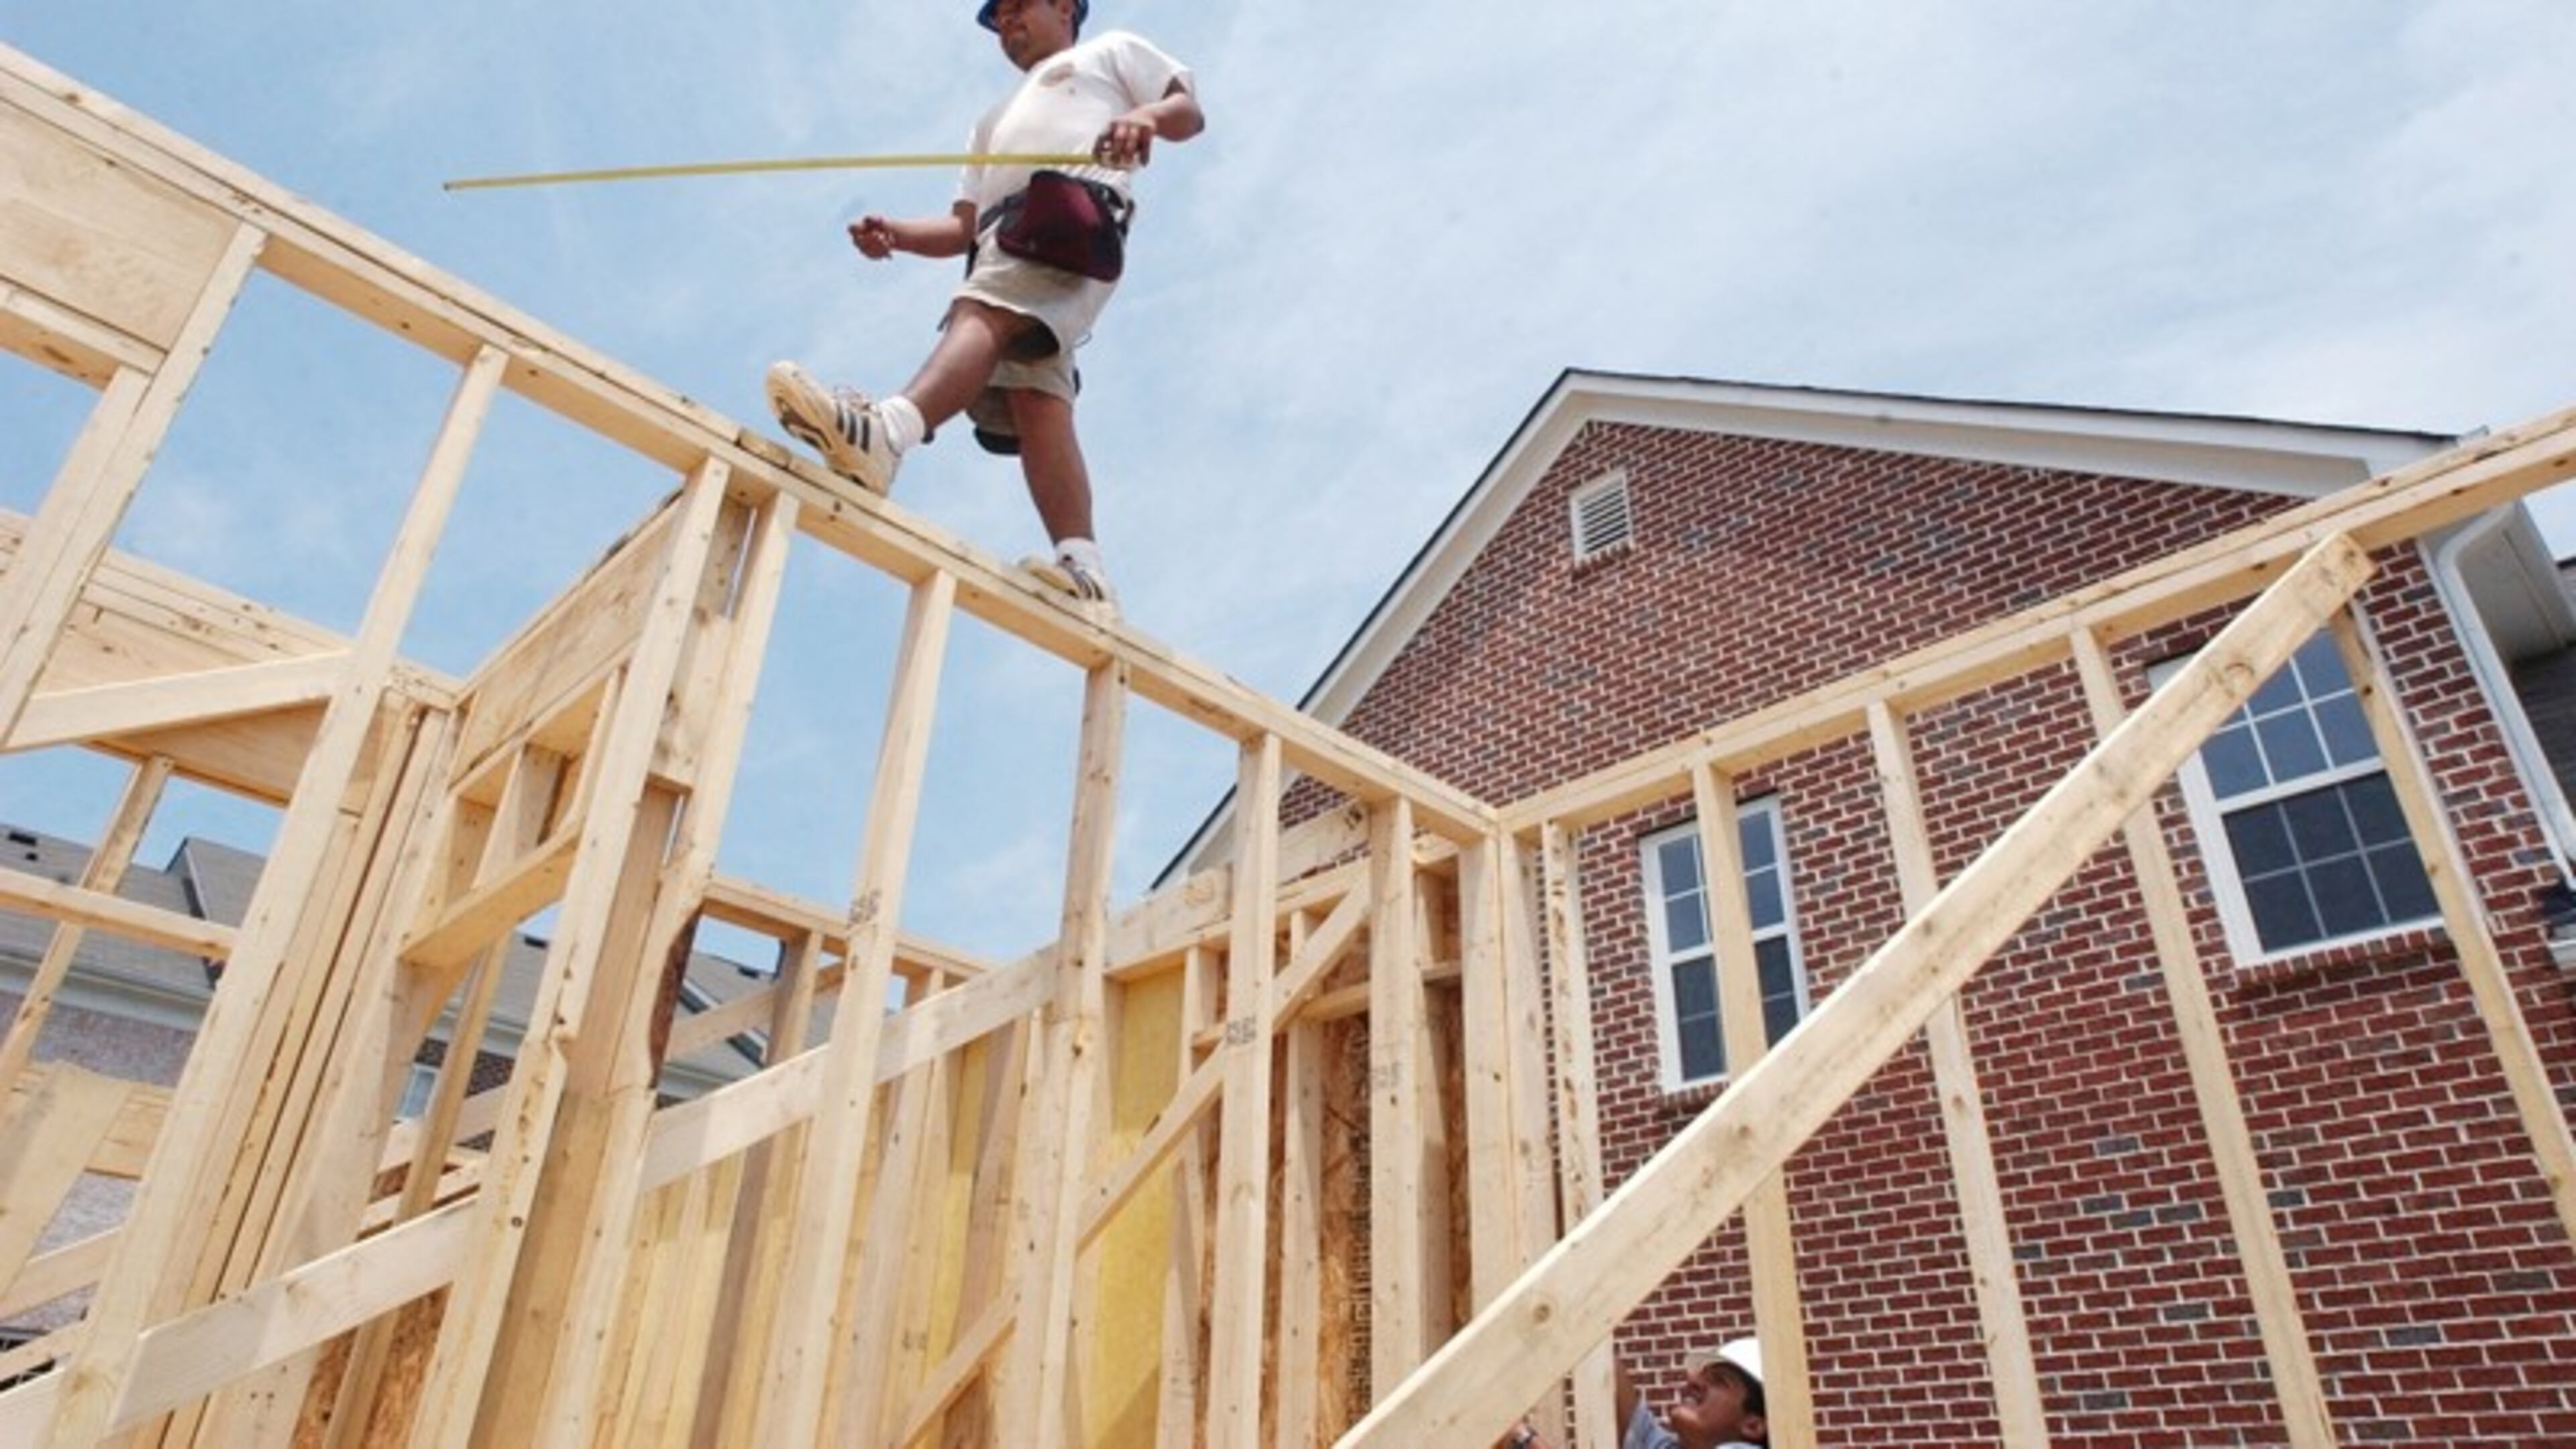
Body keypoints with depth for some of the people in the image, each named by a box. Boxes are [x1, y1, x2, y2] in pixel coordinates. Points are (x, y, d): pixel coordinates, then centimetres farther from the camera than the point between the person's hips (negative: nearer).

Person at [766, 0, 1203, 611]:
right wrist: (894, 233, 12)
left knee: (982, 311, -34)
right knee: (1033, 395, -18)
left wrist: (1146, 115, -11)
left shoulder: (1110, 50, 29)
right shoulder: (996, 120, 44)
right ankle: (1083, 568, -32)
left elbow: (1190, 111, 13)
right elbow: (962, 229, 33)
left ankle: (885, 431, -62)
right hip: (1003, 240, 6)